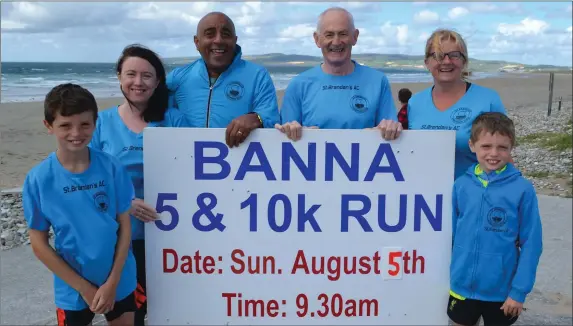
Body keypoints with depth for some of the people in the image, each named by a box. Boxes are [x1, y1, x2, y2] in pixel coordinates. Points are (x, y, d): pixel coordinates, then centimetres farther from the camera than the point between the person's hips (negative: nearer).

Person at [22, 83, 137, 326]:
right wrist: (84, 287, -9)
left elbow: (125, 225, -6)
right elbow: (39, 244, -8)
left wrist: (112, 282, -10)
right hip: (73, 288, -1)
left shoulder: (112, 167, -12)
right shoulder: (38, 179, -13)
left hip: (120, 281, 1)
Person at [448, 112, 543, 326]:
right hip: (462, 286, 2)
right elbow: (449, 232, 4)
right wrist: (446, 278, 7)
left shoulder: (522, 189, -12)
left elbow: (531, 244, -9)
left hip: (502, 290, -2)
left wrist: (519, 290, -10)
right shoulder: (461, 185, -5)